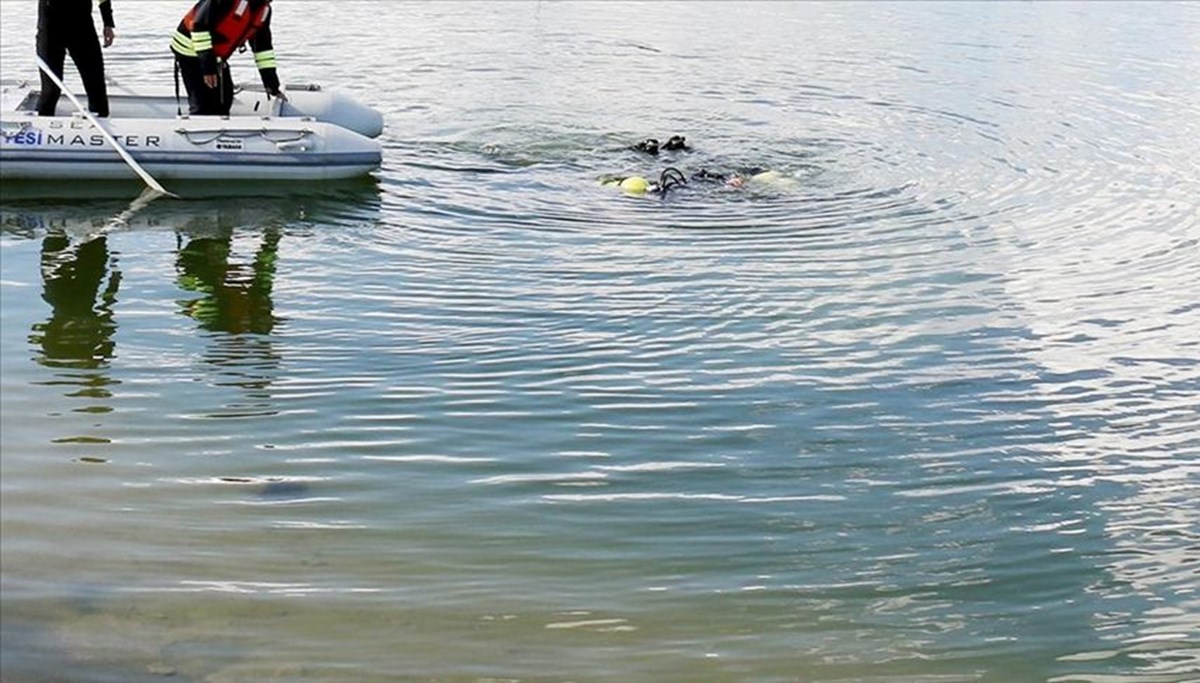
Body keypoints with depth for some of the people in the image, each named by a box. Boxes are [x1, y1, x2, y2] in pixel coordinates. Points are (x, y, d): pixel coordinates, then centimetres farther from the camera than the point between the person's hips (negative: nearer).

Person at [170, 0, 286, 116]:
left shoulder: (264, 10, -3)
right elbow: (200, 25, -28)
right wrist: (207, 66, -28)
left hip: (217, 57, 8)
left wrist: (271, 83, 5)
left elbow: (263, 46, 7)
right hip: (190, 51, -8)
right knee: (202, 108, -12)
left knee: (221, 107, 8)